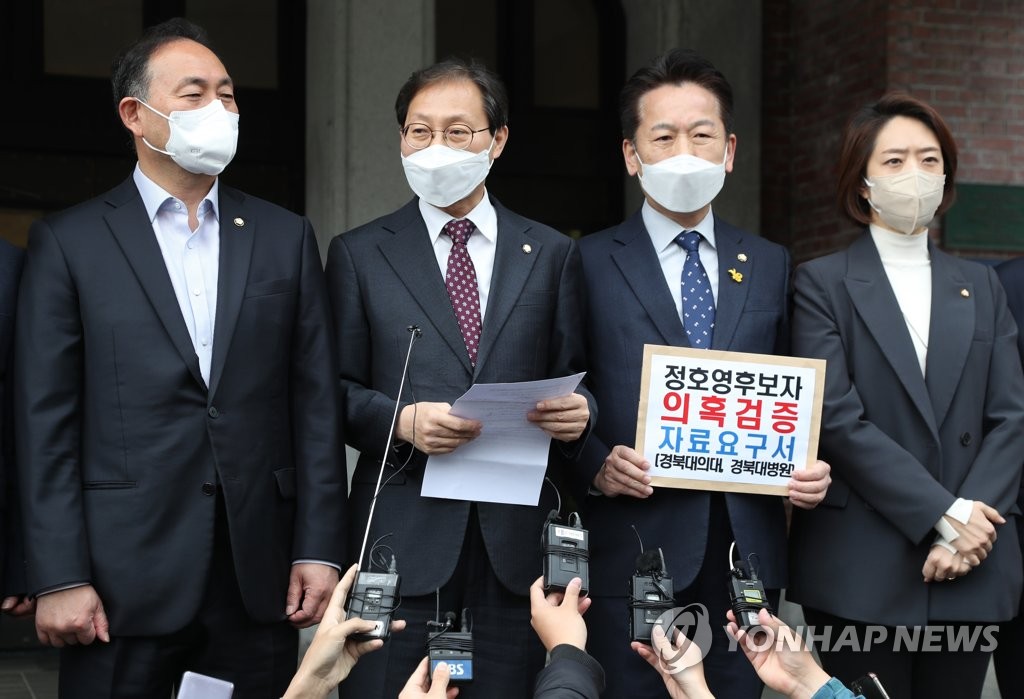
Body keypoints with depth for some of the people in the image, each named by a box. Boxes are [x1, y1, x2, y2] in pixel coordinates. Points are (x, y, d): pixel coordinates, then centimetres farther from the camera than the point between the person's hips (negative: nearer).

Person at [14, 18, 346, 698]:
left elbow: (316, 405, 7)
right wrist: (59, 578, -8)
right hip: (124, 578, -2)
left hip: (258, 573, 2)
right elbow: (47, 423, -2)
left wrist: (319, 549, 0)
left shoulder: (285, 238, 9)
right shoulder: (68, 243, 2)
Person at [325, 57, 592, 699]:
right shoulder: (360, 254, 7)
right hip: (402, 537, -1)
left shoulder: (552, 254, 10)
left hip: (516, 537, 1)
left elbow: (571, 381, 11)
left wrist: (577, 412, -11)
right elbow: (338, 391, 4)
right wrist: (403, 421, -14)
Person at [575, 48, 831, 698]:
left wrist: (810, 472, -4)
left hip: (748, 546, 3)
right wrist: (597, 467, -17)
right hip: (633, 552, -3)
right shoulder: (589, 265, 2)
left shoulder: (771, 266, 13)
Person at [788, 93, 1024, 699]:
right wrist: (944, 514, -14)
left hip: (971, 572, 4)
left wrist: (968, 527, -9)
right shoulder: (824, 283, 1)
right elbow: (837, 419, -10)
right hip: (861, 575, -3)